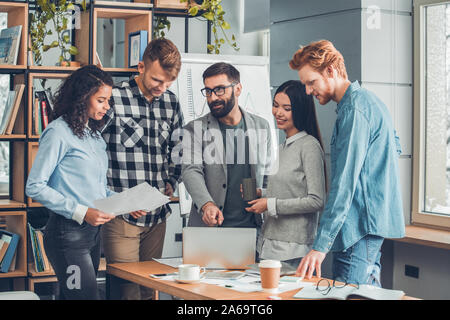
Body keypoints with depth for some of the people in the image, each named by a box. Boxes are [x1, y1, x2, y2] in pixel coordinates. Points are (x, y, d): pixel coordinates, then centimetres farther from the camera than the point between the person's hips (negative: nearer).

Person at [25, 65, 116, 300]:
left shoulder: (94, 134, 16)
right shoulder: (59, 132, -10)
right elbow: (35, 187, -14)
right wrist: (81, 212, -18)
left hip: (93, 231, 8)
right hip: (68, 233, -8)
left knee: (73, 296, 11)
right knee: (86, 295, -11)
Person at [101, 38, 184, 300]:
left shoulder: (171, 102, 9)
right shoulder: (114, 99, -9)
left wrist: (171, 183, 7)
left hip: (158, 214, 6)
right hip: (121, 216, -6)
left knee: (150, 288, 13)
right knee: (127, 289, -4)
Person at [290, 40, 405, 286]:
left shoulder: (354, 109, -16)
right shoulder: (368, 100, 16)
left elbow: (344, 182, -23)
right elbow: (395, 148, 28)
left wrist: (321, 245, -25)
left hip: (362, 224, -11)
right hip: (374, 220, 11)